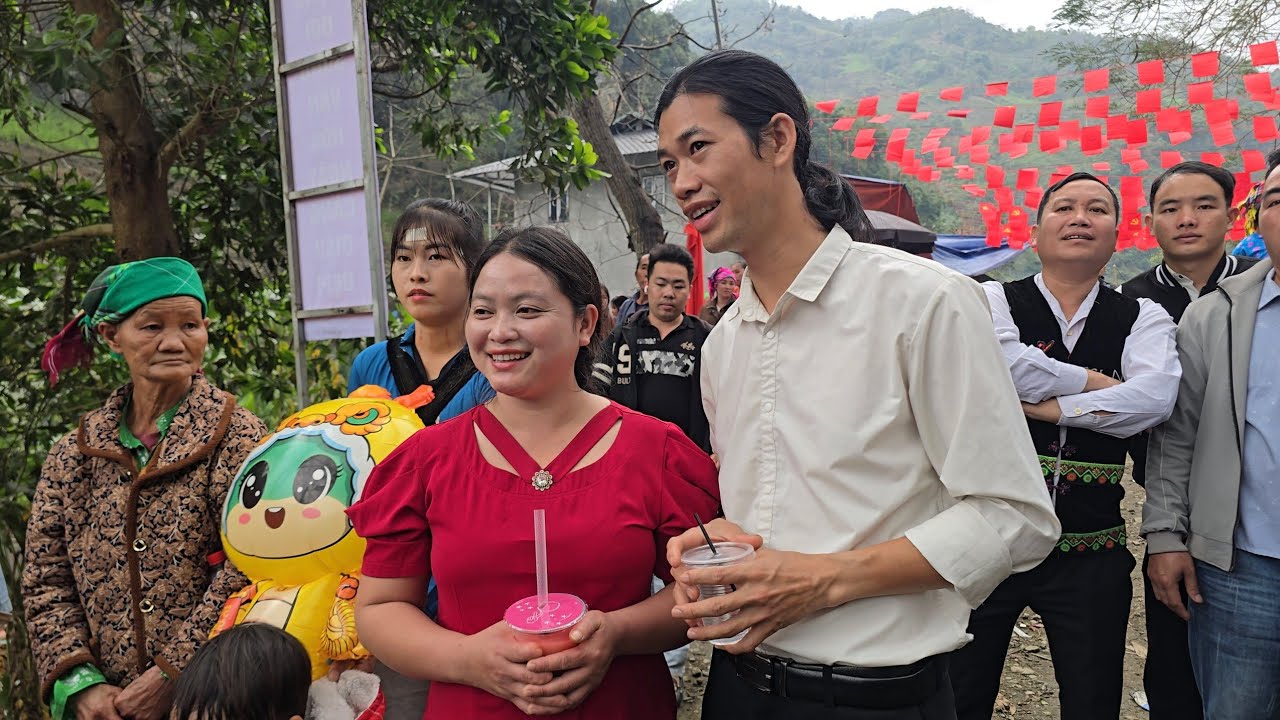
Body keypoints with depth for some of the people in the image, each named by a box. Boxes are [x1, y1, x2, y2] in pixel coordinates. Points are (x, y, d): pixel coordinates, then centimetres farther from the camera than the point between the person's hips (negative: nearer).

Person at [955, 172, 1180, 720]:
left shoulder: (1143, 319, 6)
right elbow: (1004, 365, -23)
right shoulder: (992, 300, -1)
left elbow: (1155, 398, -14)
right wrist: (1102, 383, -11)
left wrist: (1046, 405, -16)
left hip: (1091, 553, 2)